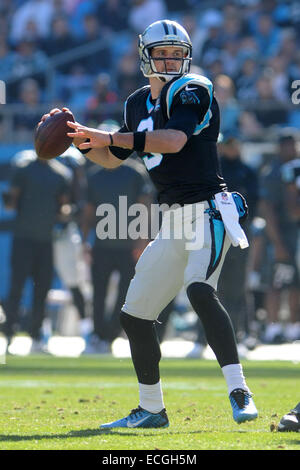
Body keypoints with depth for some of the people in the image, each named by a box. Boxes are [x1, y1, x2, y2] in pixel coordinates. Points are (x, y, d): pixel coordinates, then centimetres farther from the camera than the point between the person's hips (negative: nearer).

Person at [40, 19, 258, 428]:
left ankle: (239, 391, -34)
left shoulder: (192, 91, -8)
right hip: (174, 221, 8)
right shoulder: (139, 104, 15)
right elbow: (112, 160, 24)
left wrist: (110, 136, -28)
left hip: (207, 211, -8)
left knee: (200, 290, -32)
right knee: (135, 314, 10)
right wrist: (80, 137, 7)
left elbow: (174, 140, -26)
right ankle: (151, 410, 23)